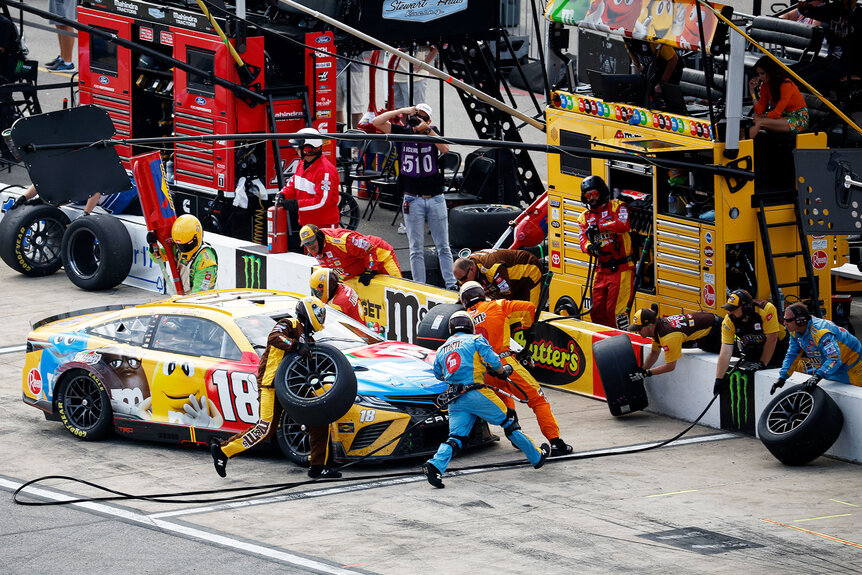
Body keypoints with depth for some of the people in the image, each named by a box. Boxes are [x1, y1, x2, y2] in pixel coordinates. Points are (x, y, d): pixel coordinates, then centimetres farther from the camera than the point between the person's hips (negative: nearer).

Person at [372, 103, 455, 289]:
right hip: (413, 201, 0)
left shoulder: (432, 132, 2)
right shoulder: (402, 132, 2)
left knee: (443, 247, 5)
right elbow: (377, 122, -6)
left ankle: (451, 285, 8)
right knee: (416, 249, 2)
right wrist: (400, 111, -12)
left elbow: (445, 149, -16)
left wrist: (427, 129, -23)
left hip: (436, 199, 0)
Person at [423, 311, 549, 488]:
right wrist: (503, 371, 12)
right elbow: (492, 360, -7)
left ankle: (435, 465, -27)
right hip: (476, 393, -4)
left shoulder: (441, 350, 20)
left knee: (455, 438, -2)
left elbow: (438, 375, 27)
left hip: (454, 400, 4)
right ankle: (537, 457, 19)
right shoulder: (475, 340, 5)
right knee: (508, 423, 9)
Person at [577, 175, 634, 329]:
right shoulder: (584, 217, 16)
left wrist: (599, 227, -22)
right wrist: (590, 247, -21)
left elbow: (624, 225, -19)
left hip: (621, 268, -6)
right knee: (597, 310, 8)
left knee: (614, 309, -13)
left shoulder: (616, 206, 1)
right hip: (601, 270, 6)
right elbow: (583, 239, 2)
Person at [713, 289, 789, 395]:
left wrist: (762, 364, -24)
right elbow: (725, 353, -23)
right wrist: (719, 380, -26)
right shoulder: (728, 321, -23)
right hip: (751, 349, 3)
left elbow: (771, 339, -27)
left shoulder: (767, 309, -33)